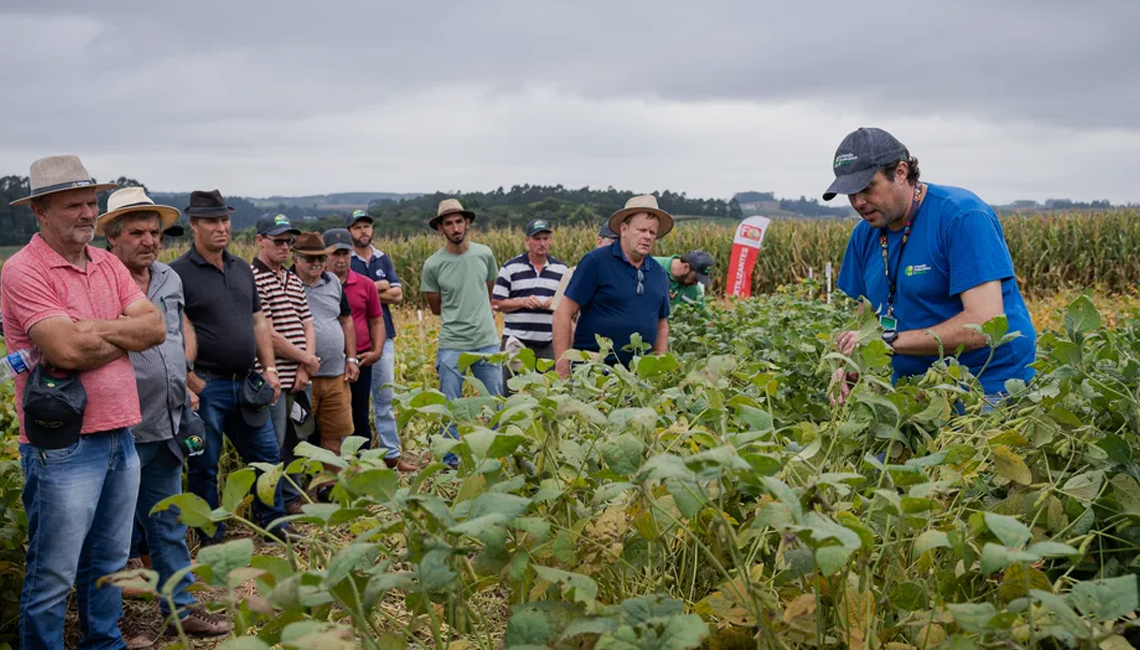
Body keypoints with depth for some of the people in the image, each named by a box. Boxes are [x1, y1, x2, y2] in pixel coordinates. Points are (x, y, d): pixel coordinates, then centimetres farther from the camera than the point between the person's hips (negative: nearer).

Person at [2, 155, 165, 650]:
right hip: (63, 447, -7)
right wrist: (127, 334, -6)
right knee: (53, 577, 3)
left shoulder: (107, 265, 11)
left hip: (120, 437, 7)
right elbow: (67, 350, -21)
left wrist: (92, 329, -13)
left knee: (110, 564, 18)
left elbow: (156, 327, 1)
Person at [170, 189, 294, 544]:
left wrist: (269, 369, 8)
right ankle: (211, 537, 19)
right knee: (204, 466, 6)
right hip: (206, 386, -6)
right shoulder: (179, 273, -9)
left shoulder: (243, 269, 11)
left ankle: (273, 523, 28)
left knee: (267, 454, 13)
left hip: (245, 384, 6)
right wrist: (191, 380, -18)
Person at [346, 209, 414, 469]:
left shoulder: (383, 259, 13)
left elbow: (398, 295, 4)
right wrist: (380, 287, -7)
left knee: (384, 396, 7)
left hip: (382, 334, 4)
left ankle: (392, 453, 12)